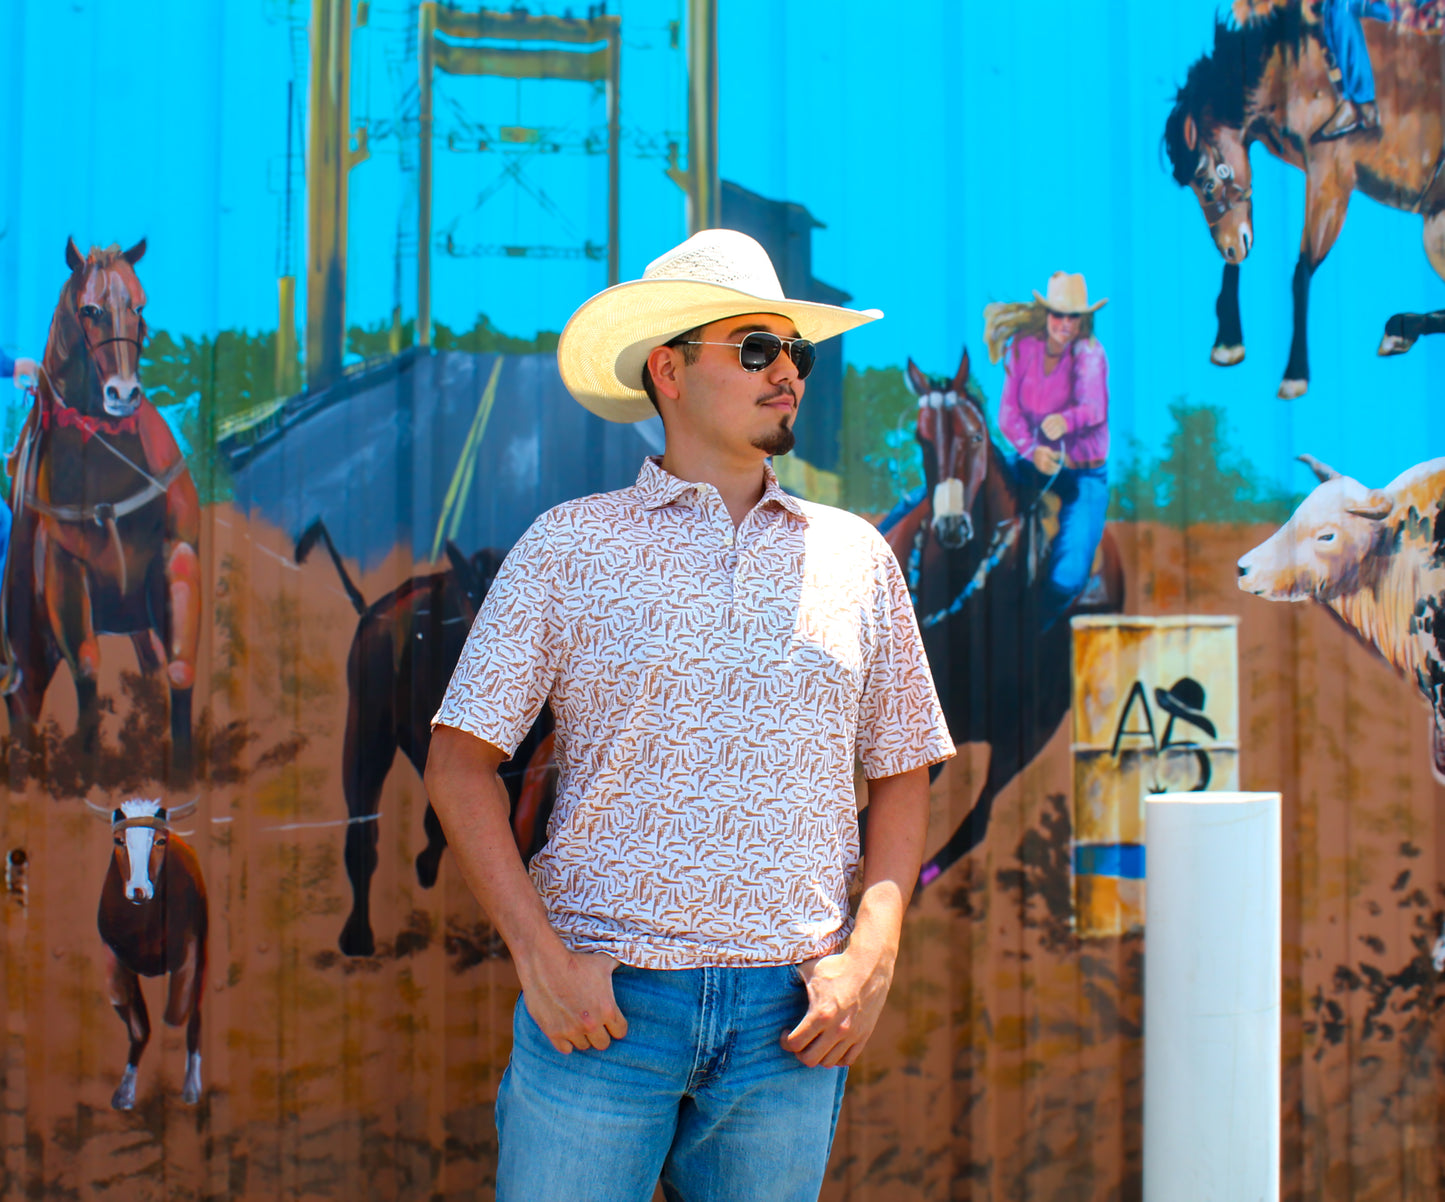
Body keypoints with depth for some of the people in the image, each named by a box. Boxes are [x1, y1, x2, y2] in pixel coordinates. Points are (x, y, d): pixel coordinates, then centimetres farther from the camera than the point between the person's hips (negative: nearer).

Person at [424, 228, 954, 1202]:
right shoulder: (571, 545, 2)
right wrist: (542, 956, -8)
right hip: (602, 1001, -2)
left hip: (789, 1014, 2)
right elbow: (461, 760, 1)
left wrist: (871, 955, 0)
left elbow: (901, 775, 13)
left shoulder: (857, 556, 9)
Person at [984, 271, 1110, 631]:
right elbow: (1008, 414, -7)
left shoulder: (1089, 354, -12)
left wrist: (1065, 421, -53)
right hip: (1031, 463, 4)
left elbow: (1094, 407, -30)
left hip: (1083, 473, -4)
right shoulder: (1024, 347, -3)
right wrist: (1032, 449, -27)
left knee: (1067, 579, -18)